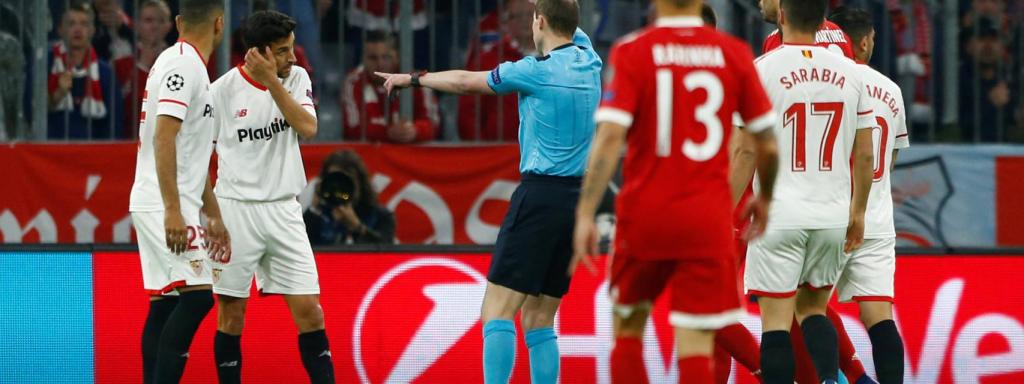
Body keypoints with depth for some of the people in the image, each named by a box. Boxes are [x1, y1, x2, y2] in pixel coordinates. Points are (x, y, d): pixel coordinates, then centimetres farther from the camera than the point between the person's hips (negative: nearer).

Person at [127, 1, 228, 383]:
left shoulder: (188, 65, 18)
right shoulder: (183, 65, -13)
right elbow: (164, 139, -22)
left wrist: (213, 215, 28)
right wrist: (172, 210, -27)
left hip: (174, 208, 10)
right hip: (165, 207, -10)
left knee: (165, 307, 8)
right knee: (196, 296, -17)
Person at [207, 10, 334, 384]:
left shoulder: (296, 79, 2)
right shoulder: (222, 90, -7)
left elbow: (308, 128, -14)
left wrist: (271, 82, -20)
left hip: (284, 210, 3)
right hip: (236, 209, -3)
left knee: (309, 310, -1)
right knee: (231, 314, 2)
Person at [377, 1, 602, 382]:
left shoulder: (537, 70, -7)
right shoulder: (589, 61, 8)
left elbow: (465, 81, 7)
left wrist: (412, 78, 22)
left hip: (541, 195, -7)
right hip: (578, 198, 7)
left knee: (496, 314, -9)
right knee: (538, 321, 10)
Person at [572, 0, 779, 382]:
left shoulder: (632, 52, -5)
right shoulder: (734, 53, 0)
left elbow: (610, 136, -14)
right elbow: (768, 143, 5)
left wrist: (585, 215, -13)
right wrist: (765, 199, 23)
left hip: (645, 213, 0)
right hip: (708, 221, 0)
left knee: (628, 329, 20)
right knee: (696, 350, -2)